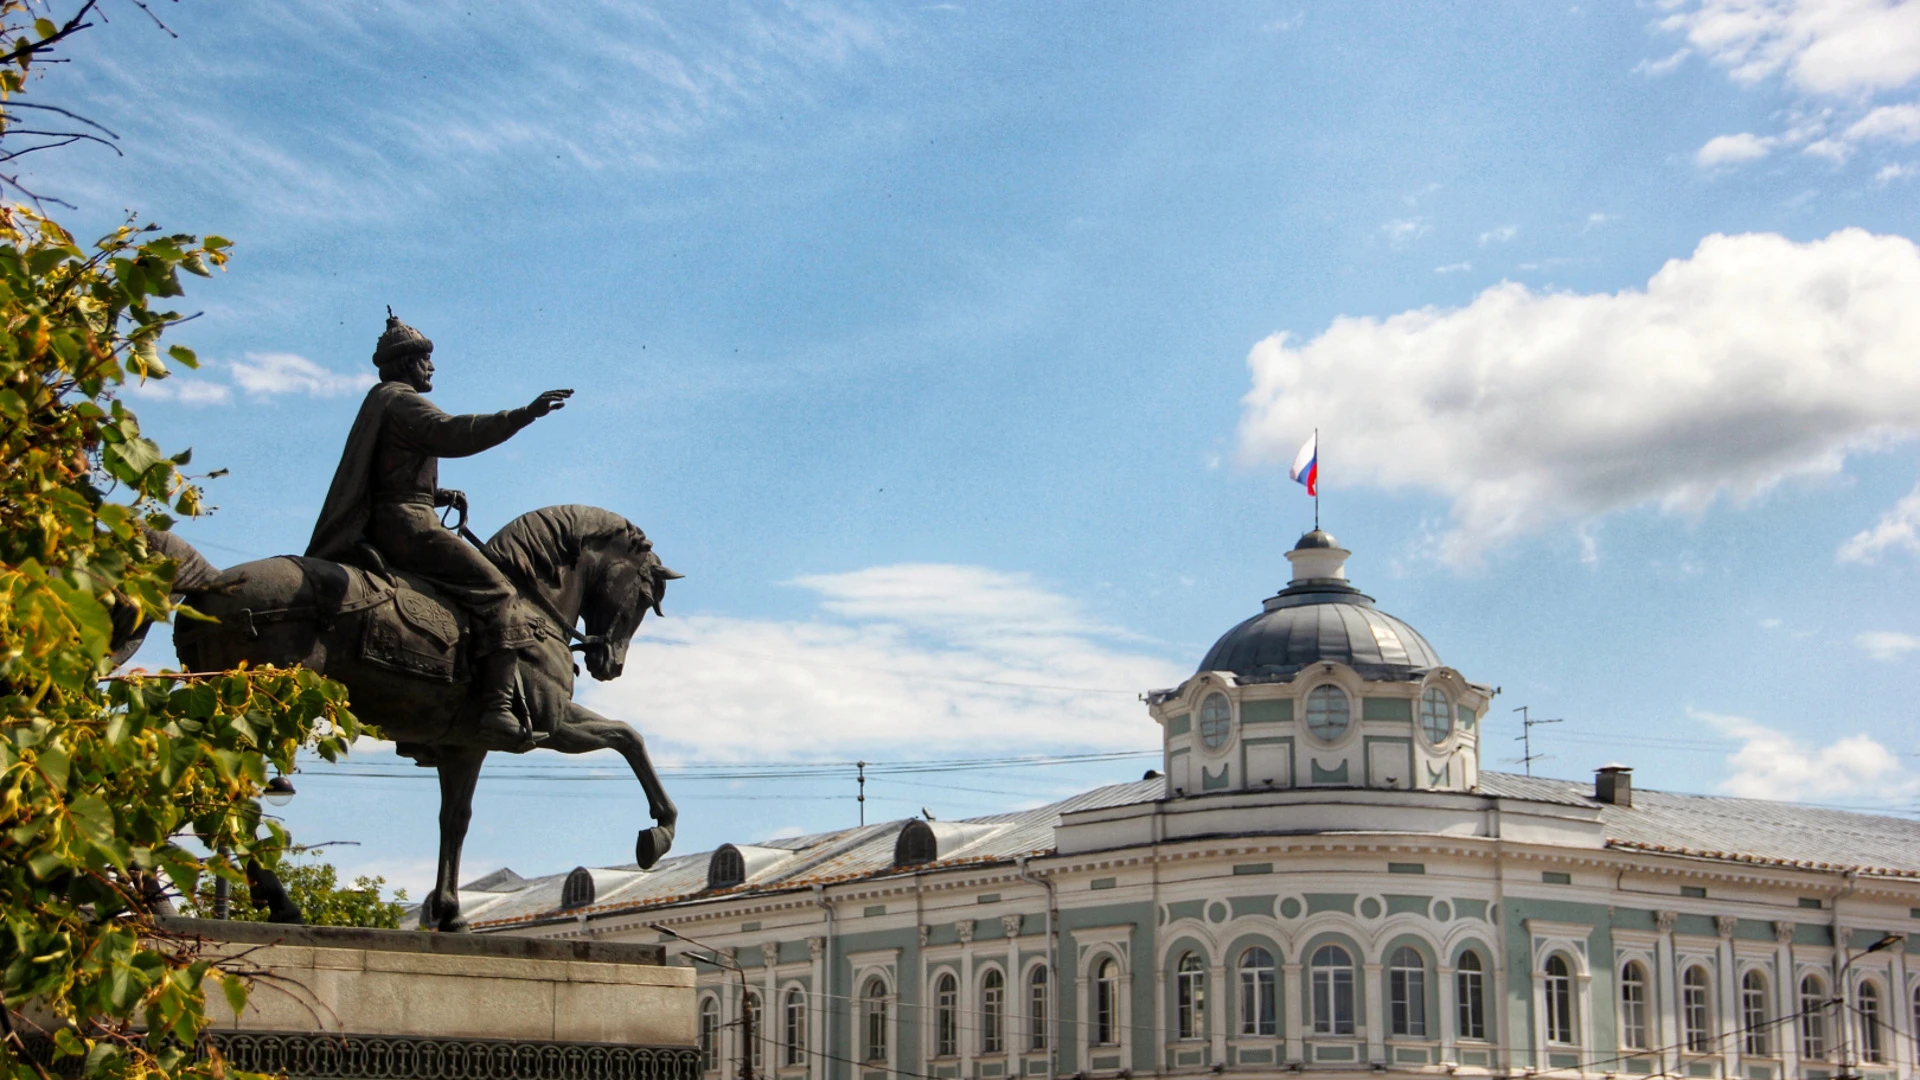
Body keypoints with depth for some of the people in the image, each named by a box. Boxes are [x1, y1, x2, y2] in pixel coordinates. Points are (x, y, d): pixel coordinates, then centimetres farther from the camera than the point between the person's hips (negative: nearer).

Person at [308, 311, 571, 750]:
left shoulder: (381, 403, 25)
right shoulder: (402, 401, -7)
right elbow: (453, 434, -26)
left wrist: (440, 494, 15)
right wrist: (523, 415, -31)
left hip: (380, 528, 11)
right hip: (408, 525, -11)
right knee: (494, 590, -17)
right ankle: (497, 707, -30)